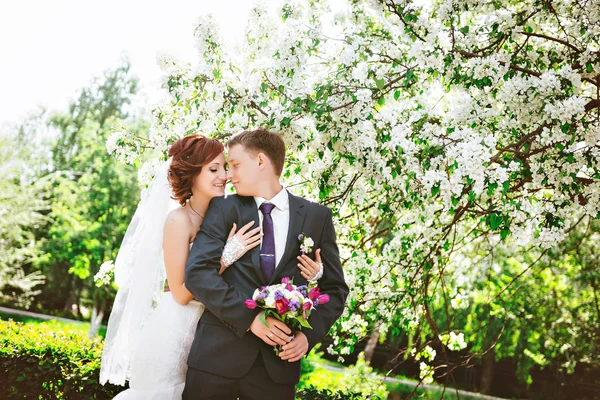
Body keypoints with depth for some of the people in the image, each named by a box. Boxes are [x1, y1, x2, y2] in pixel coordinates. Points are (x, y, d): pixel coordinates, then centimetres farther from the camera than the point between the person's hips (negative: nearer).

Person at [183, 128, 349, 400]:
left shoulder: (316, 217, 5)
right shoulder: (223, 210, 3)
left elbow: (334, 288, 8)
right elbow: (197, 272, -8)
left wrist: (309, 334, -7)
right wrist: (249, 318, -16)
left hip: (278, 363, 0)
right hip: (217, 356, 0)